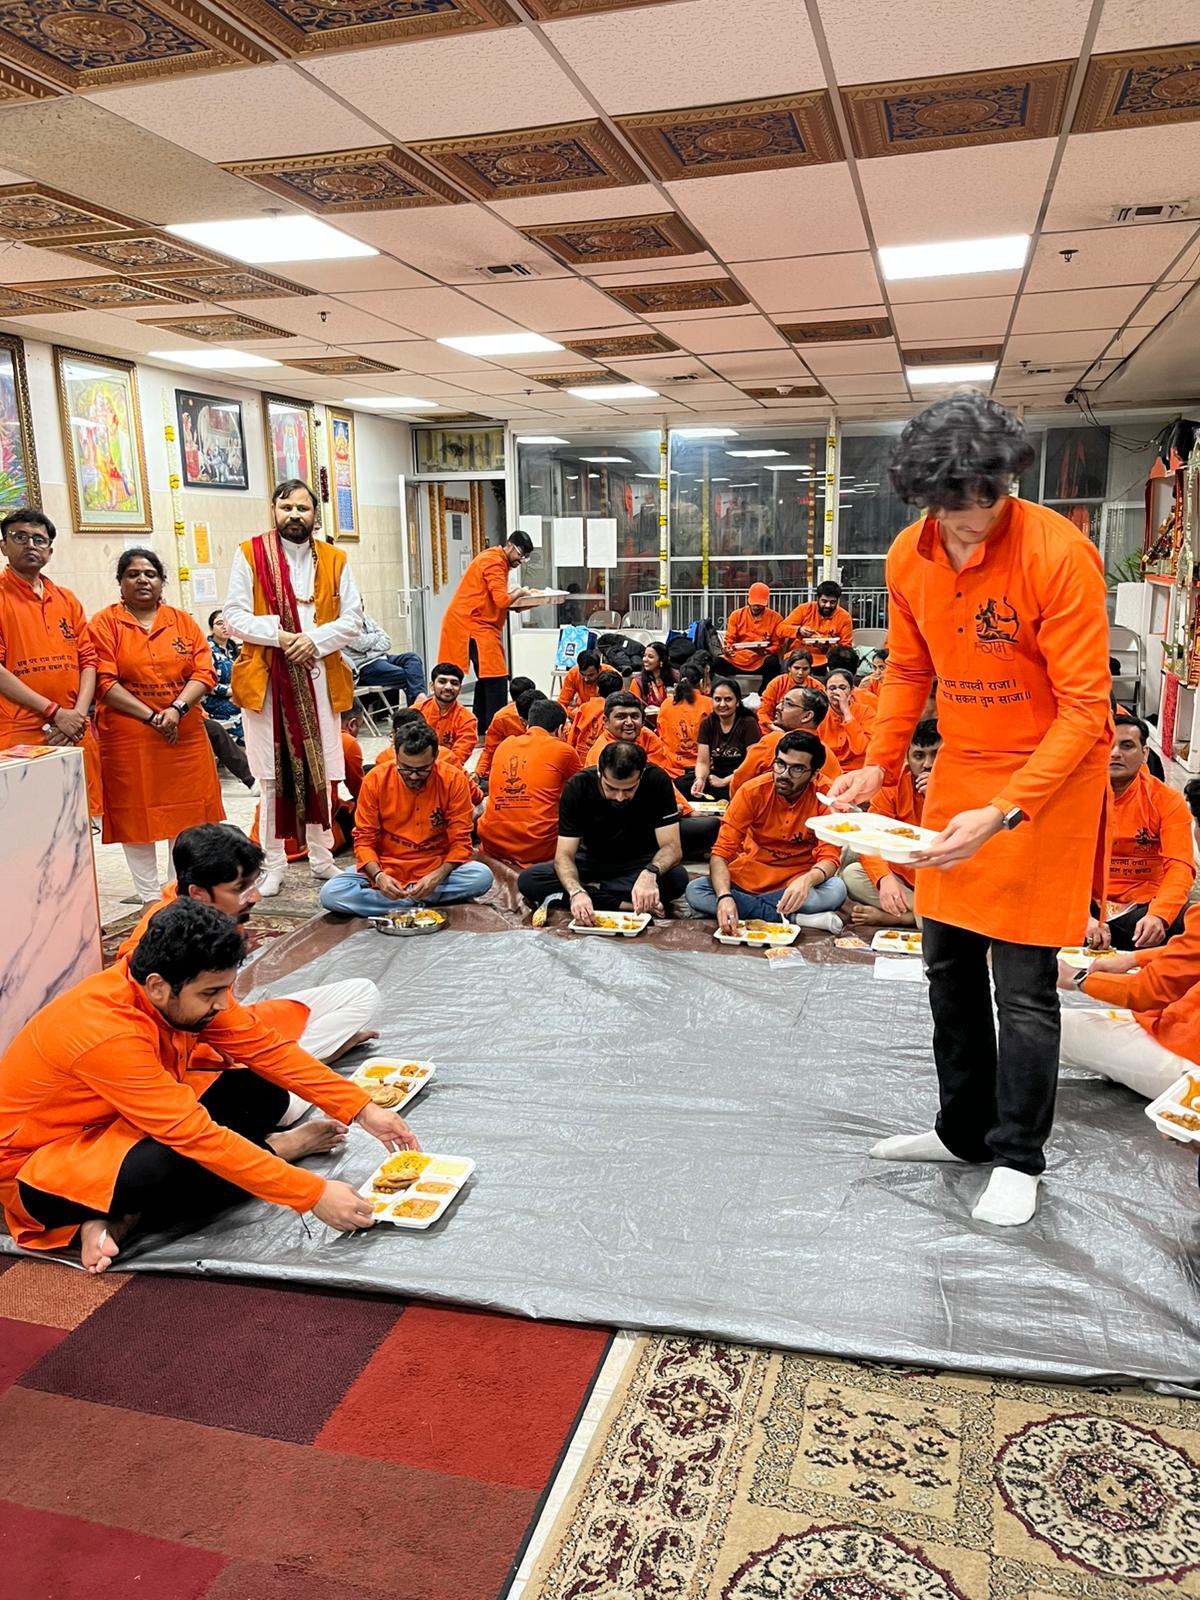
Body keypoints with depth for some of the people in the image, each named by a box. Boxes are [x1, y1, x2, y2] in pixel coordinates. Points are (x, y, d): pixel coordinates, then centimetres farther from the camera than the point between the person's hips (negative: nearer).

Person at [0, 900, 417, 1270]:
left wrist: (363, 1110, -16)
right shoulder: (109, 1033, -35)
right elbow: (197, 1136, -37)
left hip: (115, 1126, 8)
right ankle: (276, 1148, -6)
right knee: (167, 1163, -38)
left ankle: (127, 1215, -11)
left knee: (264, 1092, -5)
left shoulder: (181, 992, -13)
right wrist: (315, 1195, -36)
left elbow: (267, 1050, -9)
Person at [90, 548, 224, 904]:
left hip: (184, 734, 3)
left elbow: (204, 672, 0)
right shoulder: (105, 623, 0)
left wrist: (177, 709, -16)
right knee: (136, 814, 3)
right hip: (128, 737, -2)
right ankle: (149, 897, 14)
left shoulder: (182, 621, 9)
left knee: (186, 811, 7)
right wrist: (151, 716, -16)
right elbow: (105, 682, -8)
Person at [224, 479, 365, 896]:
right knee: (273, 774, 1)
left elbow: (352, 619, 5)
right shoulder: (250, 554, 2)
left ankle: (322, 858, 19)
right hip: (266, 677, -2)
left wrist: (315, 640, -11)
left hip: (319, 677, 2)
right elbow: (234, 616, -2)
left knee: (318, 770, 7)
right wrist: (280, 635, -15)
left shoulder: (334, 560, 9)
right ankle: (273, 865, 11)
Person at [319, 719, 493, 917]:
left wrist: (437, 876, -27)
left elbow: (460, 841, -9)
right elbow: (364, 839, -5)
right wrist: (378, 875, -25)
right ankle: (427, 901, -20)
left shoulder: (454, 780, -11)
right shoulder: (375, 780, -10)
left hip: (436, 869, 0)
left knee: (482, 876, -30)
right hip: (386, 869, 1)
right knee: (330, 894, -24)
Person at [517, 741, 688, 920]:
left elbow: (671, 847, -24)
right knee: (527, 881, -25)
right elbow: (564, 855, -22)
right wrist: (576, 892, -43)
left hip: (641, 863, -1)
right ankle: (626, 904, -27)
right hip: (593, 861, 2)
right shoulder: (578, 786, -22)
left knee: (678, 879, -34)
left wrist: (650, 873, -46)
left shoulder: (657, 781, -24)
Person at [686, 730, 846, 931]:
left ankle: (745, 905, -22)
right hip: (747, 877, 2)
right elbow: (722, 852, -16)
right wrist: (724, 896, -35)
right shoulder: (752, 791, -12)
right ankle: (795, 918, -24)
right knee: (694, 891, -25)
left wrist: (806, 880, -41)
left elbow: (830, 857, -16)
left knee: (836, 890, -31)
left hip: (795, 885, -1)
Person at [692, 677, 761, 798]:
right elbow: (703, 762, 2)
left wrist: (724, 781, -16)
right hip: (715, 778, 4)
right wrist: (700, 779, -20)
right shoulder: (707, 724, 6)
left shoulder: (748, 723, -6)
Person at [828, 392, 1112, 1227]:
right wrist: (881, 763, -3)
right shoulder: (910, 556, -4)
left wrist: (1003, 812, -29)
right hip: (959, 768, 6)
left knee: (1023, 979, -3)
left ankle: (1018, 1160, 15)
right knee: (950, 963, 12)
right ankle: (965, 1129, 30)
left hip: (1050, 777, -6)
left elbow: (1084, 707, -21)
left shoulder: (1058, 554, -21)